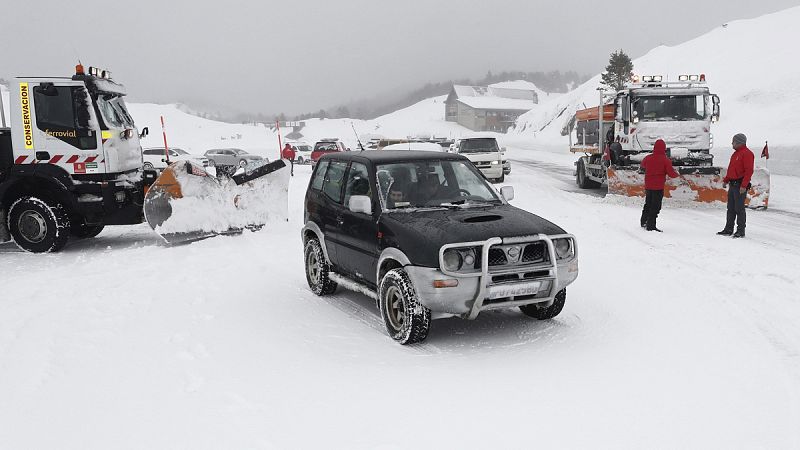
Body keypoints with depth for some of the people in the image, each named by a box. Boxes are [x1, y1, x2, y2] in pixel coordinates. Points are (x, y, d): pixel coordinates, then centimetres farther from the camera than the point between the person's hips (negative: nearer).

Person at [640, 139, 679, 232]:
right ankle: (651, 226, -1)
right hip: (658, 187, -5)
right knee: (655, 207, 0)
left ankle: (643, 222, 32)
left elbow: (642, 165, 23)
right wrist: (677, 174, 9)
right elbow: (671, 173, -11)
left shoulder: (648, 158, 1)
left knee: (648, 204, 21)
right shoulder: (665, 160, -13)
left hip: (648, 186, 5)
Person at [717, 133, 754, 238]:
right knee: (731, 208, 12)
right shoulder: (736, 153, 18)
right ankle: (728, 229, 17)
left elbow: (749, 171, -19)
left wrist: (744, 186, -24)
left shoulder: (747, 154, -12)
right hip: (732, 184, 9)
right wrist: (725, 180, 18)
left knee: (739, 209, -5)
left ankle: (741, 231, 1)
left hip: (740, 186, -9)